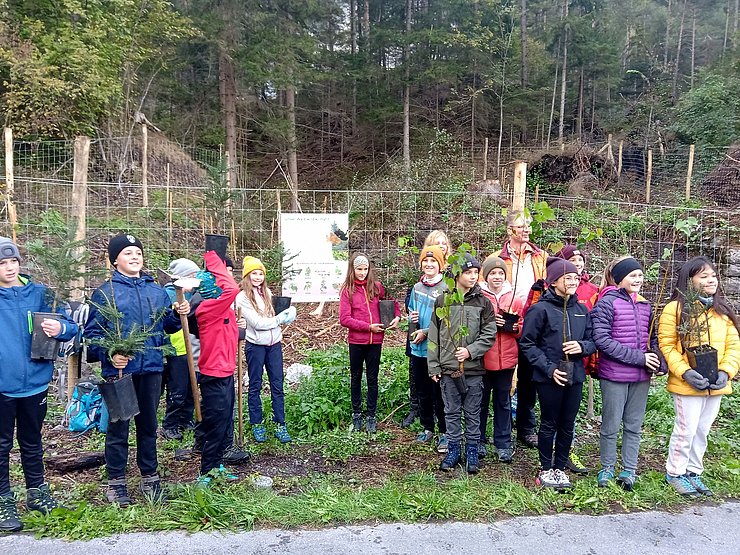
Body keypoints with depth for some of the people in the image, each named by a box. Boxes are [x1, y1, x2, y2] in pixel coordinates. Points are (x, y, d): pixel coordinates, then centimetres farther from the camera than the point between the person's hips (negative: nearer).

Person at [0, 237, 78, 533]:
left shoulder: (39, 293, 1)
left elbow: (70, 327, -1)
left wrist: (61, 328, -22)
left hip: (35, 382, 2)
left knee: (32, 441, 18)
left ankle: (37, 493, 34)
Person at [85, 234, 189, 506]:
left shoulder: (157, 290, 9)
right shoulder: (105, 292, -4)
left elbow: (166, 326, 14)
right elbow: (93, 332, -5)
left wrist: (178, 313, -6)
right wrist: (109, 354, -20)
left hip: (151, 367, 4)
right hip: (119, 369, -4)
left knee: (149, 425, 15)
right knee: (118, 427, 7)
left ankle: (150, 477, 29)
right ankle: (116, 482, 24)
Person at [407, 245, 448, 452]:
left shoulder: (446, 289, -11)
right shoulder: (417, 288, 8)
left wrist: (426, 332, -16)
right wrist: (411, 317, 0)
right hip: (418, 349, 6)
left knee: (439, 392, 2)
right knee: (422, 392, 17)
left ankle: (444, 432, 16)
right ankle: (427, 428, 32)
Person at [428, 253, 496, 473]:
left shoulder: (482, 302, 0)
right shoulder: (442, 301, 1)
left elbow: (489, 335, -1)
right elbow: (434, 336, 3)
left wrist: (470, 350, -15)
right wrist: (434, 367, 1)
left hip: (474, 369, 0)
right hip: (448, 369, 1)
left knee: (473, 414, 10)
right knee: (452, 412, 11)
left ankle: (472, 452, 24)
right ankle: (453, 450, 25)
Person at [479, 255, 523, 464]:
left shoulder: (514, 299, 6)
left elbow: (522, 330, 11)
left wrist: (514, 327, -10)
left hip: (506, 359, 2)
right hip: (482, 359, -2)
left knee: (503, 402, 12)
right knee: (481, 401, 10)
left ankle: (503, 444, 24)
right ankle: (478, 441, 25)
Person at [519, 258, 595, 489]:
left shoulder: (582, 310, 6)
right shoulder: (541, 309, -10)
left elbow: (593, 340, 12)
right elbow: (527, 343, -9)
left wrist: (582, 346, -11)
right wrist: (549, 368, -15)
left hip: (575, 376, 5)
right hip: (549, 377, -5)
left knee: (567, 425, 13)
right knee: (549, 424, 8)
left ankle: (560, 467, 29)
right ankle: (546, 469, 24)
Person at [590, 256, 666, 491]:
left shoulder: (644, 305, 8)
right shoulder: (607, 303, -11)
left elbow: (652, 338, 16)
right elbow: (601, 340, -17)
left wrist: (659, 362, -3)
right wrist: (638, 357, -18)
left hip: (641, 376, 6)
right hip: (614, 375, -5)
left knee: (634, 426, 13)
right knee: (611, 425, 7)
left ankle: (629, 470, 26)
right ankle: (607, 468, 24)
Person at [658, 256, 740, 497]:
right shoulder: (675, 309, -10)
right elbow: (666, 346, -11)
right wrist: (685, 372, -21)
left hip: (716, 385, 5)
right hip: (687, 384, -5)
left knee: (702, 431, 16)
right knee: (686, 430, 3)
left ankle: (693, 472, 32)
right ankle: (674, 473, 21)